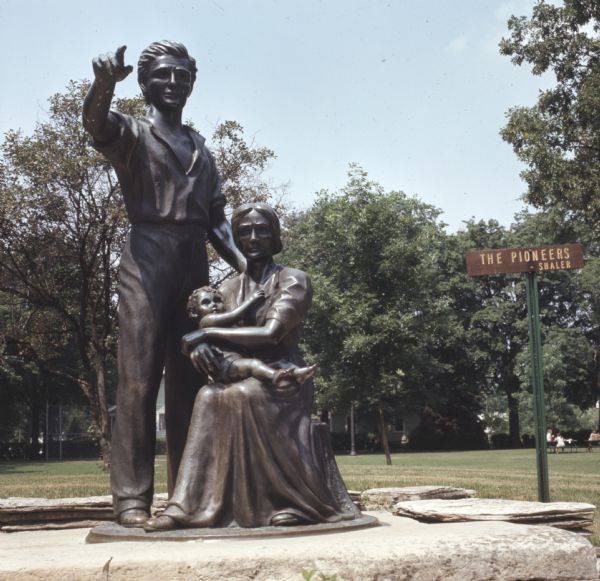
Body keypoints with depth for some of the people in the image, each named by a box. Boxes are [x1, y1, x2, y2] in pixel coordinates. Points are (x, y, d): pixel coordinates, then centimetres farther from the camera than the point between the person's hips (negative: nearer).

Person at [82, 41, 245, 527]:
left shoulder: (200, 148, 25)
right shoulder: (132, 134, 10)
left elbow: (216, 217, 22)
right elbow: (96, 121, -14)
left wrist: (241, 261, 5)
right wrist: (106, 82, -36)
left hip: (195, 265, 5)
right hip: (148, 258, -5)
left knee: (190, 381, 3)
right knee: (139, 380, -9)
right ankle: (132, 497, -9)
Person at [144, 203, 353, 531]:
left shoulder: (294, 281, -2)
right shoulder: (228, 289, 14)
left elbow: (271, 333, -18)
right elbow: (196, 336, 7)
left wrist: (208, 333, -16)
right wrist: (196, 344, -19)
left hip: (284, 378, -4)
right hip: (242, 378, 4)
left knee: (243, 396, -37)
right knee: (209, 398, -30)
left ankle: (294, 502, -26)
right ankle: (188, 506, -36)